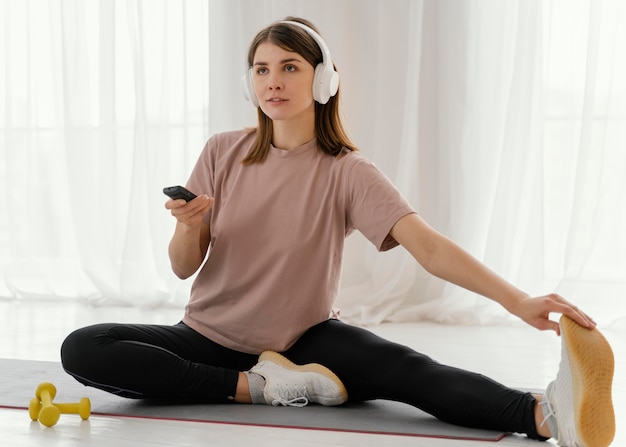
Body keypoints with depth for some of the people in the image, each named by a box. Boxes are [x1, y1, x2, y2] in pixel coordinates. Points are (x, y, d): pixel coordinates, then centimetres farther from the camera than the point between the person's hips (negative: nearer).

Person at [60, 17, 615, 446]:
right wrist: (188, 227, -27)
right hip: (211, 336, 3)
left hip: (304, 337, -2)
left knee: (406, 367, -32)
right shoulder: (223, 153, -5)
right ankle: (259, 386, -24)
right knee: (81, 349, -22)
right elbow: (184, 267, -2)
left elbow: (427, 244, -25)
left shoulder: (347, 172, -10)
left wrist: (517, 300, -41)